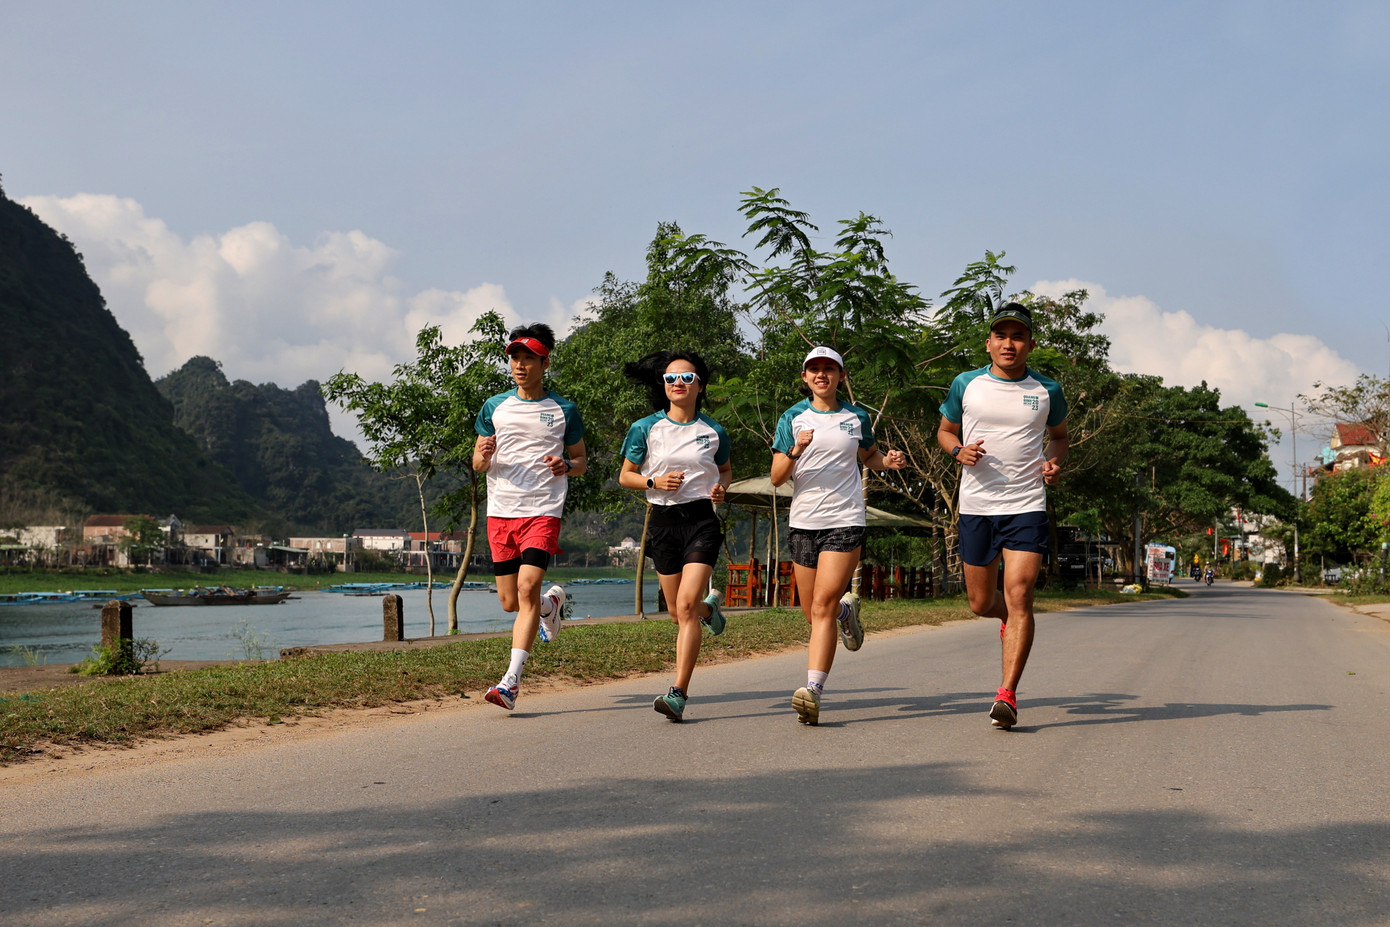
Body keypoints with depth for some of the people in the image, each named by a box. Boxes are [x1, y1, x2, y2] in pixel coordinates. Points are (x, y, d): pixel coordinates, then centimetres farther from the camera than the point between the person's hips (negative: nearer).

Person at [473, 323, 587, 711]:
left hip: (543, 511, -3)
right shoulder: (494, 407, 9)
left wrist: (565, 466, -10)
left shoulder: (563, 410, 4)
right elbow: (478, 464, 13)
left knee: (527, 588, -19)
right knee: (510, 602, 7)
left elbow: (582, 461, 14)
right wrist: (484, 456, -11)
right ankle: (552, 603, 41)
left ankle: (511, 681, -18)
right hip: (500, 511, 3)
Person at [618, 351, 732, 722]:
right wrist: (654, 482, -13)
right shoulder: (646, 428, 1)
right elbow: (625, 476, 6)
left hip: (702, 520, -2)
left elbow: (725, 469, 19)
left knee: (686, 605, -16)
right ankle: (709, 608, 49)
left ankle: (679, 693, -14)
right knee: (678, 613, 11)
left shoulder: (714, 431, 3)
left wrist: (721, 488, -3)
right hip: (664, 521, 2)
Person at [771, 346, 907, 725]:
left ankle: (813, 690, -22)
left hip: (845, 520, -2)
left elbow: (868, 456, 25)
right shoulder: (793, 418, 5)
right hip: (803, 522, 2)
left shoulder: (856, 418, 7)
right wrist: (796, 451, -18)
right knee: (813, 613, 10)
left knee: (823, 607, -16)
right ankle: (847, 609, 45)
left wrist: (888, 461, 3)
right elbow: (777, 477, 1)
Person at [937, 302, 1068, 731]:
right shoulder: (966, 385, 3)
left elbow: (1058, 435, 21)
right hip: (976, 505, 2)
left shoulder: (1047, 390, 5)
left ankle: (1007, 696, -11)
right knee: (981, 604, 10)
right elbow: (945, 430, 16)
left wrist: (1054, 462, 0)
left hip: (1027, 506, -1)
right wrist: (958, 450, -6)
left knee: (1019, 596, -14)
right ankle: (1007, 618, 48)